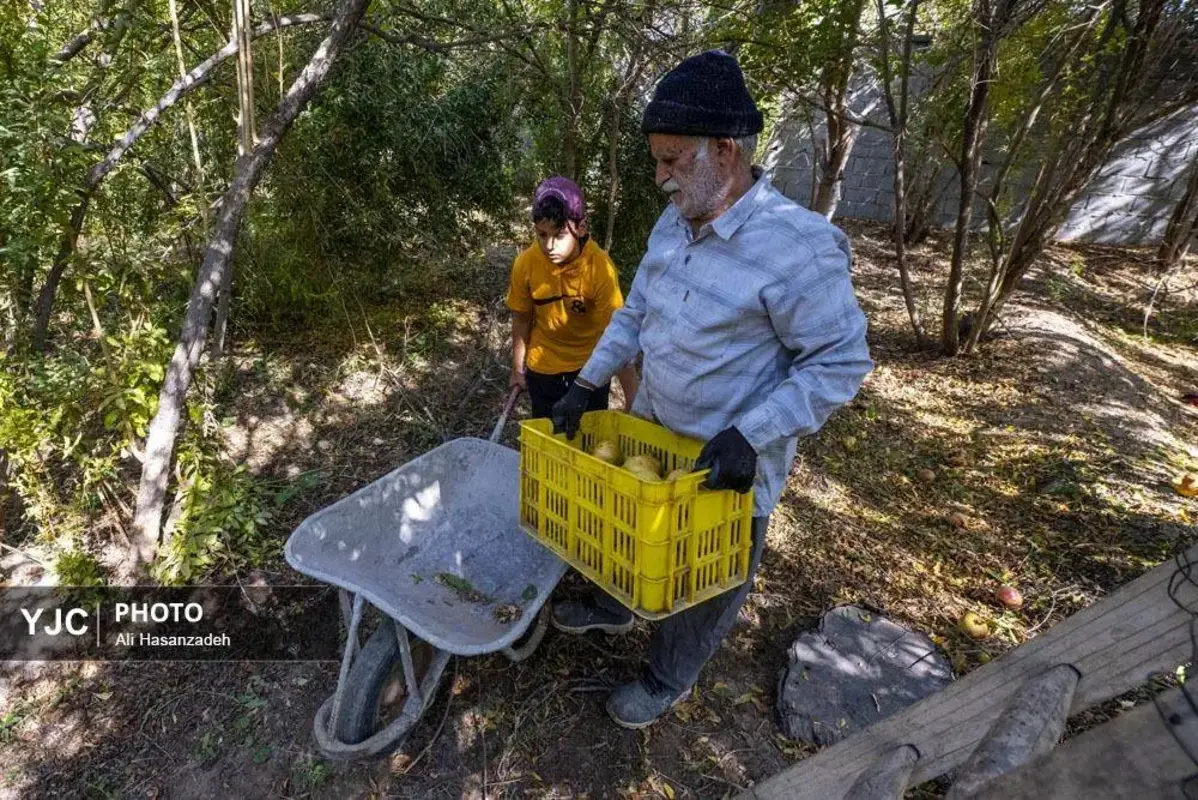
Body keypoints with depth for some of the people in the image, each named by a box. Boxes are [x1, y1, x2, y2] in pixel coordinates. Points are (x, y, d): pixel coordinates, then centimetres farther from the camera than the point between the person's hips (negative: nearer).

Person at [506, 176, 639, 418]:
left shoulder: (600, 267, -26)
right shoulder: (525, 264, -18)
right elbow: (521, 319, -2)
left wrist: (632, 397, -30)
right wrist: (518, 369, 9)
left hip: (590, 366, -2)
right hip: (542, 368, 2)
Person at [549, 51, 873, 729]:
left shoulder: (798, 246, -25)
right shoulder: (673, 225, -1)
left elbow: (841, 362, -20)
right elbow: (635, 313, 8)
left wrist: (751, 436, -27)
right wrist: (586, 385, 2)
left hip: (728, 463, -6)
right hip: (650, 429, 7)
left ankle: (669, 680, 42)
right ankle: (612, 608, 56)